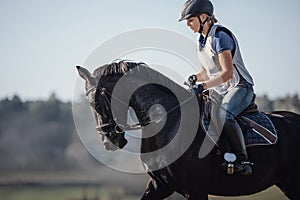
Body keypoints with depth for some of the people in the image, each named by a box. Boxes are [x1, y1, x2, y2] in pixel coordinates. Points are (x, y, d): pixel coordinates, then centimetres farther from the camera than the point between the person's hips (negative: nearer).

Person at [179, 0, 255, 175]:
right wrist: (196, 78, 2)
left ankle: (243, 160, -36)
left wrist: (204, 85, -30)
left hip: (240, 87, -10)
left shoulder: (220, 35, -16)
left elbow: (227, 72, -24)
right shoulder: (202, 40, 13)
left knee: (224, 115, -36)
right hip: (219, 91, 10)